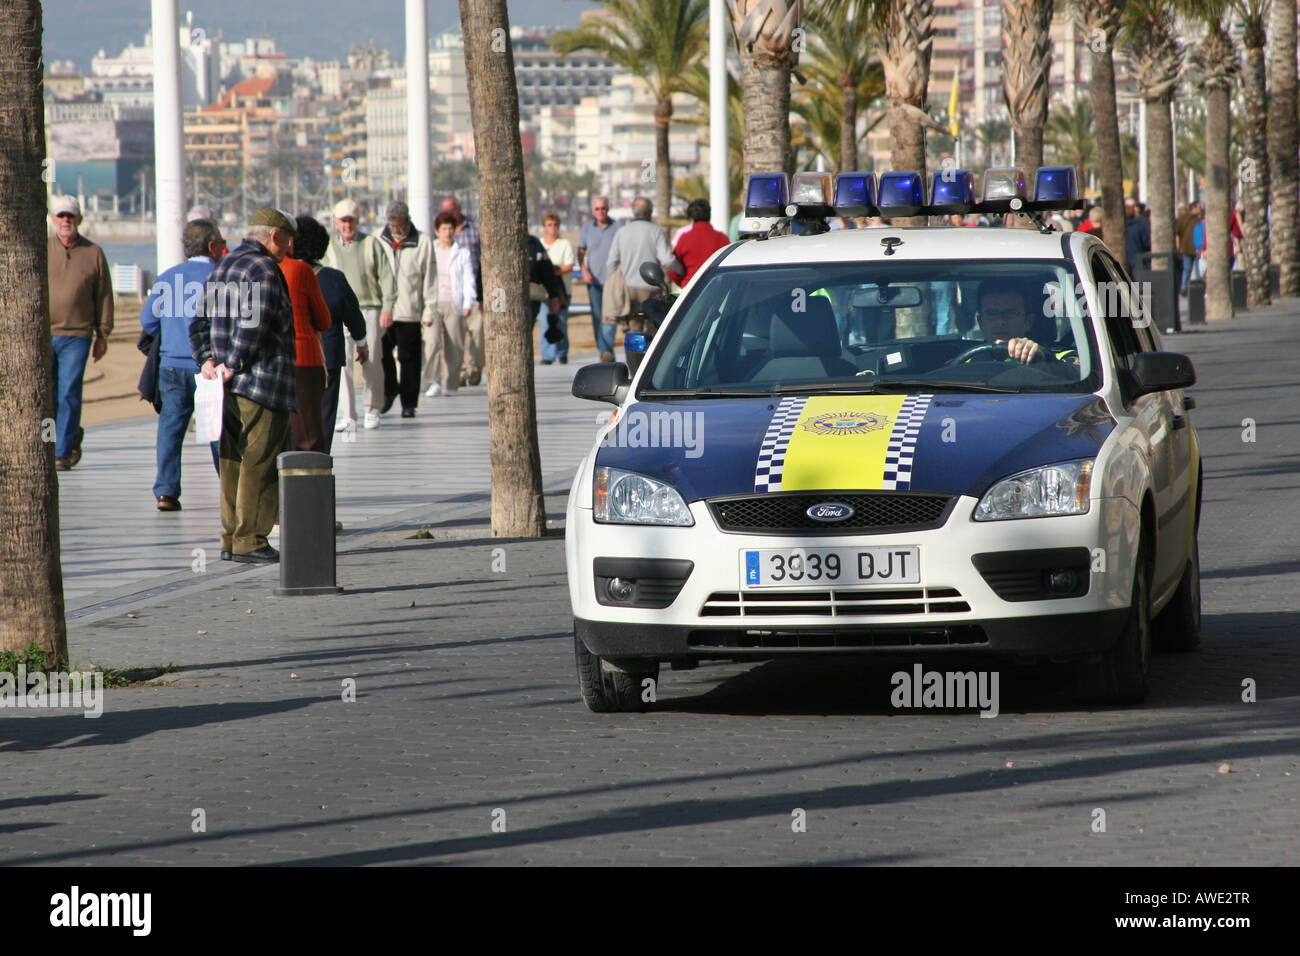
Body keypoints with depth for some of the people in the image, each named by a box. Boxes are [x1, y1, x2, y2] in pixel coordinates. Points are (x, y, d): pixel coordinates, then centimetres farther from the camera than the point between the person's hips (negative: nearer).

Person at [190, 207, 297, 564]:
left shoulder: (220, 269, 18)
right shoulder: (263, 270, -12)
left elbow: (200, 323, 16)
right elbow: (254, 325, -22)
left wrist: (208, 360, 4)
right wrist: (233, 366, -15)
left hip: (229, 386, 9)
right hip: (264, 384, -9)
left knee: (233, 462, 12)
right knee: (259, 463, -6)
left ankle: (231, 539, 14)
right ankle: (250, 541, -7)